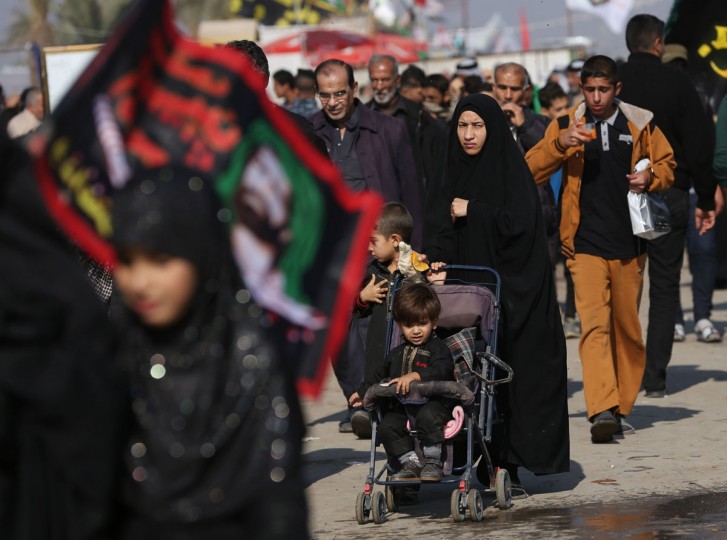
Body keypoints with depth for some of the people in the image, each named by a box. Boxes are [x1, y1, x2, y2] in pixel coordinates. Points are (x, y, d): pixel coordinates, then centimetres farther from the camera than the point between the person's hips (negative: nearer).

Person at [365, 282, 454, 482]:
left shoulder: (439, 349, 0)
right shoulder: (397, 353, 21)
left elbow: (442, 370, -21)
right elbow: (379, 375, 35)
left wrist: (415, 376, -34)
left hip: (432, 403, -5)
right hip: (401, 409, 5)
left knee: (428, 416, -37)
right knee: (387, 426, -22)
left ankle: (432, 461, -20)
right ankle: (411, 462, -11)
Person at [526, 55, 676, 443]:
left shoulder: (640, 126, 6)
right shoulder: (565, 126, 3)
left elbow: (667, 166, 18)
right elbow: (530, 172, -2)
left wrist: (650, 178, -5)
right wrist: (559, 144, -19)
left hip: (629, 245, 2)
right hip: (586, 244, -2)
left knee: (627, 329, 9)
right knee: (594, 324, -16)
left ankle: (621, 408, 22)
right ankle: (601, 410, -25)